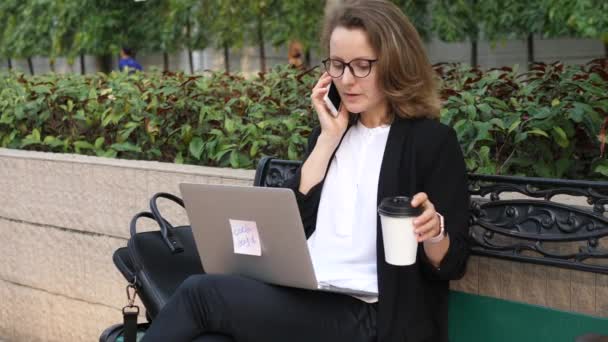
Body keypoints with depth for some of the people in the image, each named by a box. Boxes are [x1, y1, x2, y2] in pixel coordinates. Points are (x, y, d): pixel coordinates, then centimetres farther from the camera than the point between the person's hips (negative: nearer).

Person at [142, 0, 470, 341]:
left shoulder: (432, 141, -5)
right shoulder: (334, 131, 14)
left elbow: (451, 265, -6)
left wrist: (433, 233, -29)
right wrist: (328, 138, -1)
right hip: (305, 299, 6)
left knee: (200, 292, -19)